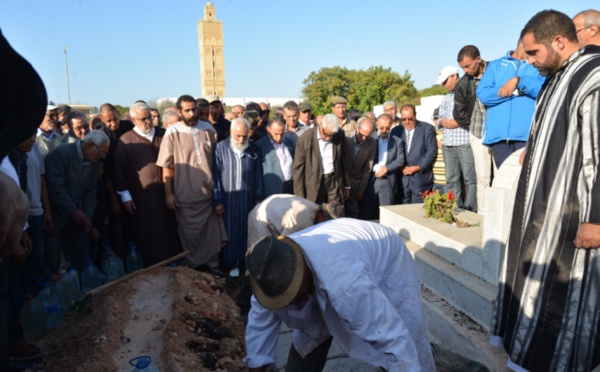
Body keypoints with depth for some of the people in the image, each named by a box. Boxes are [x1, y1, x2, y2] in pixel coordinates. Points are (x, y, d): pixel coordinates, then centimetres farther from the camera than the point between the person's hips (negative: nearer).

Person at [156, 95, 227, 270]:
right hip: (185, 196, -2)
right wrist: (168, 193, -9)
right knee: (190, 234, 12)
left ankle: (213, 265, 29)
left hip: (209, 192, 3)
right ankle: (193, 268, 30)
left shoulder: (208, 128, 1)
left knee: (213, 232, 12)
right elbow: (167, 166, -7)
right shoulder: (173, 133, -7)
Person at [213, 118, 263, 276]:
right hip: (227, 199, -2)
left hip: (248, 198, 2)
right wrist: (217, 200, -7)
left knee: (246, 230, 10)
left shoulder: (255, 150, 0)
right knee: (230, 231, 7)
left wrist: (258, 198, 5)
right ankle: (232, 263, 19)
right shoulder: (220, 148, -7)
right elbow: (215, 175, -6)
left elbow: (258, 176, 5)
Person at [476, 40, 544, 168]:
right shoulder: (495, 65, 19)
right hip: (498, 134, 1)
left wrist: (518, 81, -12)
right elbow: (483, 94, 1)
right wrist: (519, 90, -3)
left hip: (527, 133, -1)